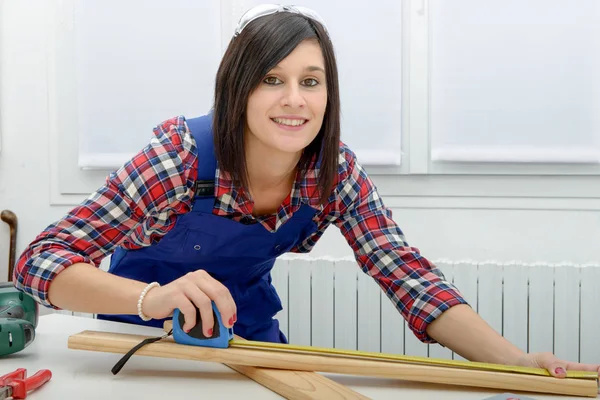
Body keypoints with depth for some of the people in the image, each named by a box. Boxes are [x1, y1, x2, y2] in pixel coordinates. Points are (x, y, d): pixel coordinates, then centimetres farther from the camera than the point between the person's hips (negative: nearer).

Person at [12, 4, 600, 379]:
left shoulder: (335, 172, -20)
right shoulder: (184, 156, -31)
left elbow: (409, 278, -24)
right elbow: (42, 261, -34)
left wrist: (520, 362, -39)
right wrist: (156, 299, -53)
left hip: (249, 320, 4)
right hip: (148, 324, -3)